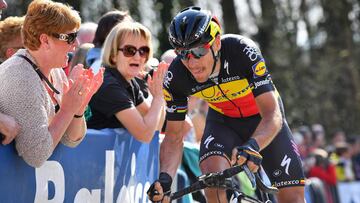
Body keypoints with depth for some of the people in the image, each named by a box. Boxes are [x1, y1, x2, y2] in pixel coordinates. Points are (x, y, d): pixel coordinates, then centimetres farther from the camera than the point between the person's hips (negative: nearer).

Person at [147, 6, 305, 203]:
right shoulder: (176, 77, -26)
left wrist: (252, 146, -59)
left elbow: (272, 115, -39)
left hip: (262, 119, -1)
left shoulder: (242, 51, -35)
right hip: (223, 121, 1)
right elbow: (173, 137, -16)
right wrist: (165, 178, -34)